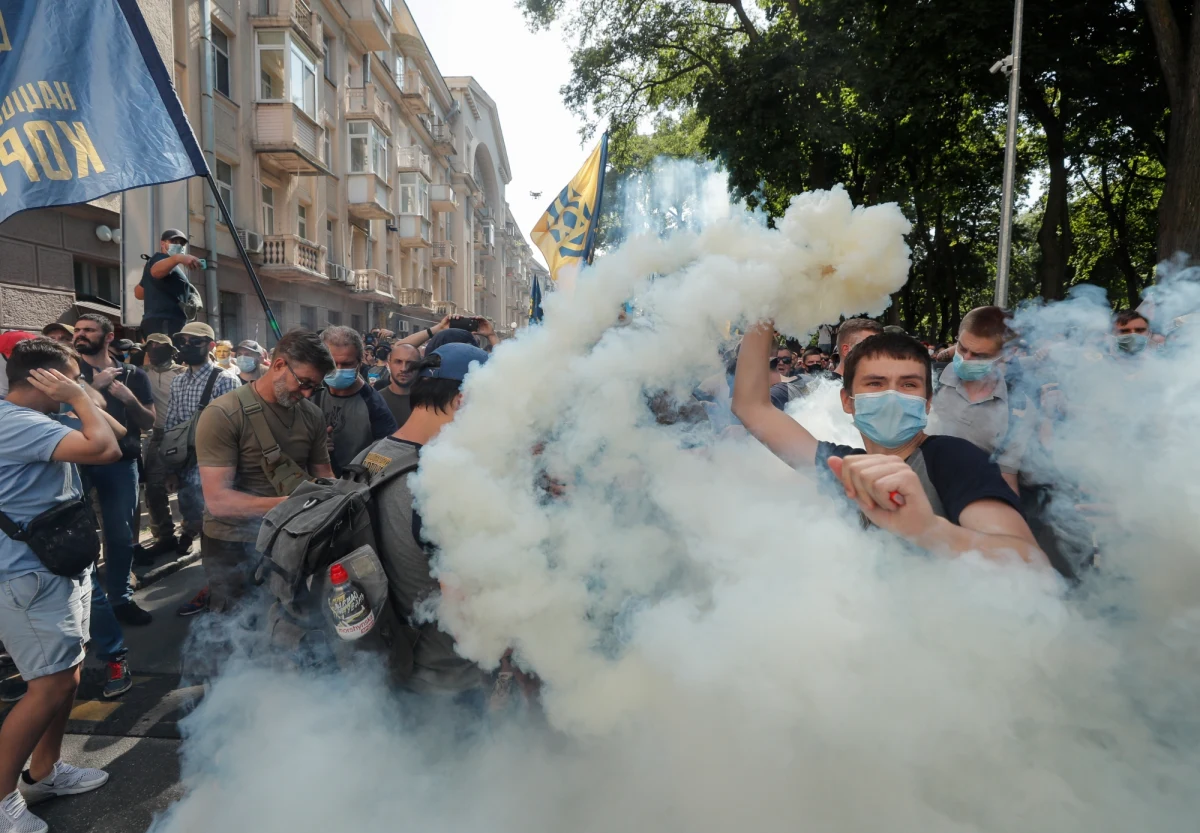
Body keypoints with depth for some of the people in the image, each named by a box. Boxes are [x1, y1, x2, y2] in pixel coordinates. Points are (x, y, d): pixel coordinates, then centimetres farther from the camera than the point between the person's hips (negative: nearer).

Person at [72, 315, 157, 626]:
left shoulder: (133, 375, 7)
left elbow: (149, 423, 6)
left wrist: (129, 399, -11)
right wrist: (94, 386, -16)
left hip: (121, 463, 1)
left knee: (121, 534, 6)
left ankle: (121, 598, 17)